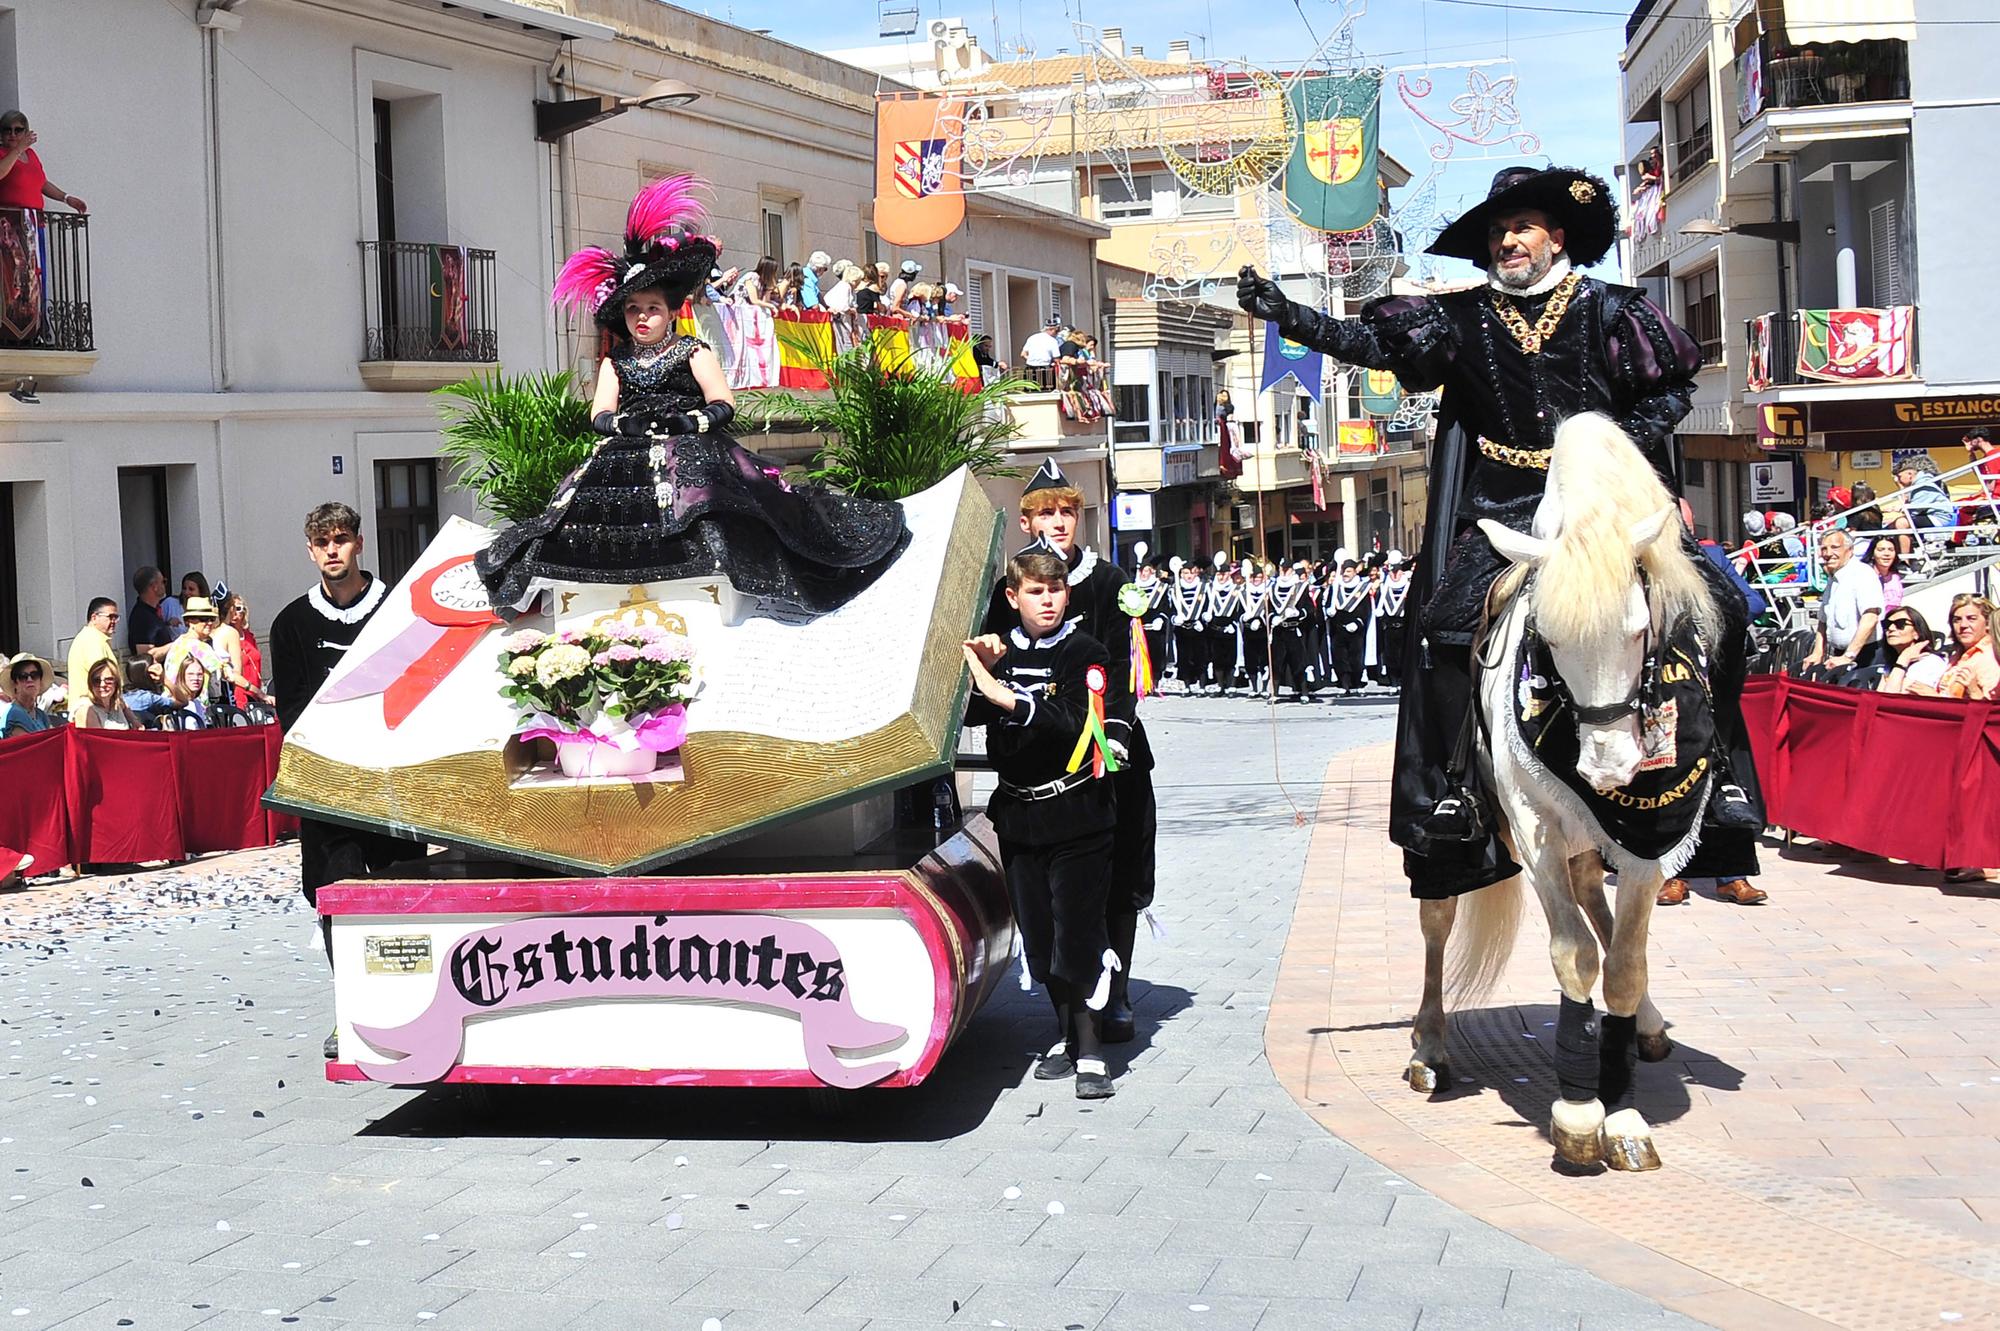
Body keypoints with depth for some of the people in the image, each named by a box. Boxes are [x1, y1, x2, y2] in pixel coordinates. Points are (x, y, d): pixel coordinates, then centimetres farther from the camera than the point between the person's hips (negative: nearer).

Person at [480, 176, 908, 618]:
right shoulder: (616, 361, 20)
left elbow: (724, 404, 1)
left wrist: (690, 420, -17)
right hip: (630, 449, 3)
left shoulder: (693, 352, 10)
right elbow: (600, 415, 10)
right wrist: (624, 423, -12)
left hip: (689, 448, -3)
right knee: (590, 494, -22)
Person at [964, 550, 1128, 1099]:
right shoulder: (1001, 652, 8)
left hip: (1077, 815, -5)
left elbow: (1078, 724, -21)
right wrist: (978, 676, -17)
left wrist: (1008, 698, -29)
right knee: (1039, 939, 11)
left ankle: (1090, 1050, -2)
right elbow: (968, 716, 0)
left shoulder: (1085, 653, -7)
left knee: (1078, 935, -8)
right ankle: (1067, 1033, 25)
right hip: (1018, 816, 5)